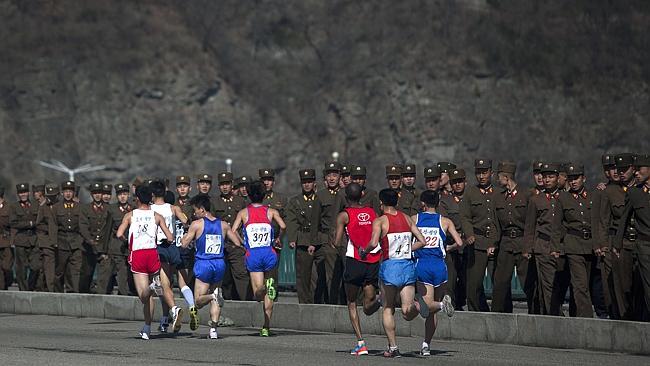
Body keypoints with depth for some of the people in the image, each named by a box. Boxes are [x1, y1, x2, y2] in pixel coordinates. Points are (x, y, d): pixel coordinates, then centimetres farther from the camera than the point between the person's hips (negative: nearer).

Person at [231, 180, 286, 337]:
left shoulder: (243, 213, 8)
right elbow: (283, 226, -10)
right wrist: (278, 239, 9)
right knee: (268, 296, 13)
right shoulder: (271, 211, 6)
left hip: (252, 254, -1)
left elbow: (233, 231, -3)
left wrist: (242, 244, 13)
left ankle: (262, 287, -35)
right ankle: (266, 328, 8)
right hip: (269, 253, 1)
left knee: (258, 294, -1)